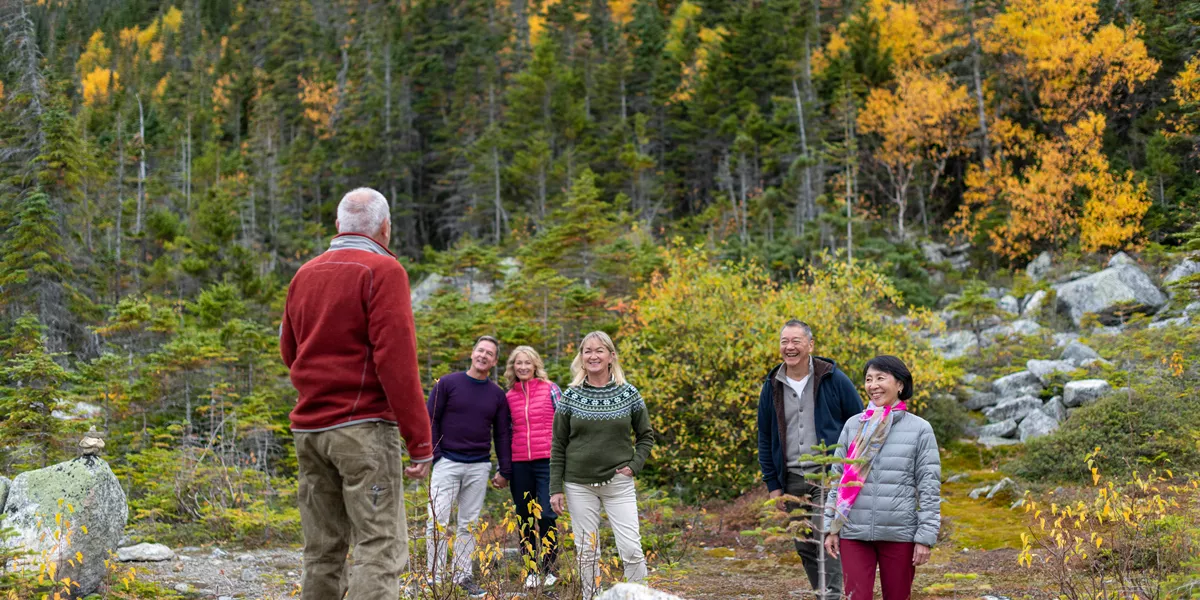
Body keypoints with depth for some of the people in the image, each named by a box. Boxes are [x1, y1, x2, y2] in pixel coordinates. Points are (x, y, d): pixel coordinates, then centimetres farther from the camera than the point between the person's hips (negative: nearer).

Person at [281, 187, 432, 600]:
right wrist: (420, 441, -13)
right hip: (363, 426, -7)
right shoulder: (382, 270, -6)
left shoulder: (305, 275, 14)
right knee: (380, 550, -8)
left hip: (308, 427, 7)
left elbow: (289, 352, 22)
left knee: (322, 554, 10)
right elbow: (397, 360, -14)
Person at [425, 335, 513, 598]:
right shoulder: (448, 383, -1)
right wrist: (436, 456, -7)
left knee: (468, 525, 8)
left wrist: (505, 471, 6)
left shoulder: (497, 394, 8)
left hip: (479, 467, 3)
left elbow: (503, 434, 9)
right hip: (448, 462, -3)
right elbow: (430, 421, -1)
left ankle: (463, 576, 15)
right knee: (437, 522, -5)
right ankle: (435, 577, 2)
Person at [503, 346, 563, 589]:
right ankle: (532, 570, 16)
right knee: (524, 518, 6)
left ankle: (547, 569, 5)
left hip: (548, 461, -3)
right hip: (519, 464, 3)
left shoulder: (550, 389, 1)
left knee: (546, 515, -8)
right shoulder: (509, 396, 10)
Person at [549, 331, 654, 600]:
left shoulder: (628, 394, 1)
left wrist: (635, 466, -4)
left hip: (619, 483, 0)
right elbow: (558, 446, 3)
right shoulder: (571, 396, 0)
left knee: (631, 548, -6)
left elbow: (646, 435, 11)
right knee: (587, 552, 6)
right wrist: (555, 488, -1)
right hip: (579, 486, 1)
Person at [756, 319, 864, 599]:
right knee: (804, 545, 10)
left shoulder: (834, 380, -4)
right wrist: (772, 484, 10)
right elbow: (764, 438, 15)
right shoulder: (772, 387, 7)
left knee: (826, 541, -15)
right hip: (792, 480, 5)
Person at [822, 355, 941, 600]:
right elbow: (837, 478, 10)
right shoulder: (853, 425, 6)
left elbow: (929, 487, -1)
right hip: (854, 533, 2)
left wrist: (926, 537, -6)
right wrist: (830, 528, 6)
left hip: (899, 534, -1)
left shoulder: (920, 429, 0)